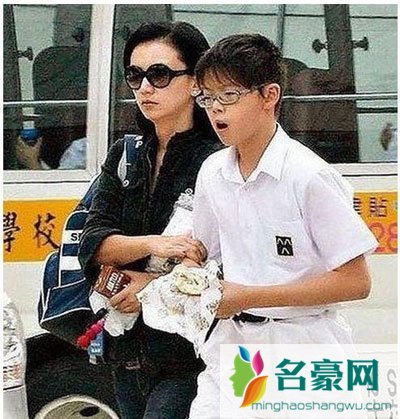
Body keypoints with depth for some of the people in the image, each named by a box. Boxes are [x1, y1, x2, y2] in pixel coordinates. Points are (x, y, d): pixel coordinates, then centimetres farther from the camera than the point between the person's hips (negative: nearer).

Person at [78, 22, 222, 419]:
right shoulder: (124, 156, 8)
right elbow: (91, 244, -3)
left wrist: (156, 286, -13)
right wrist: (151, 244, -20)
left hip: (189, 359, -6)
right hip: (129, 352, 6)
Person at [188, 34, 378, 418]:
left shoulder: (308, 176, -15)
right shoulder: (212, 173, 5)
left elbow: (355, 281, -16)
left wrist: (249, 296, -18)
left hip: (301, 351, -5)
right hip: (231, 342, 5)